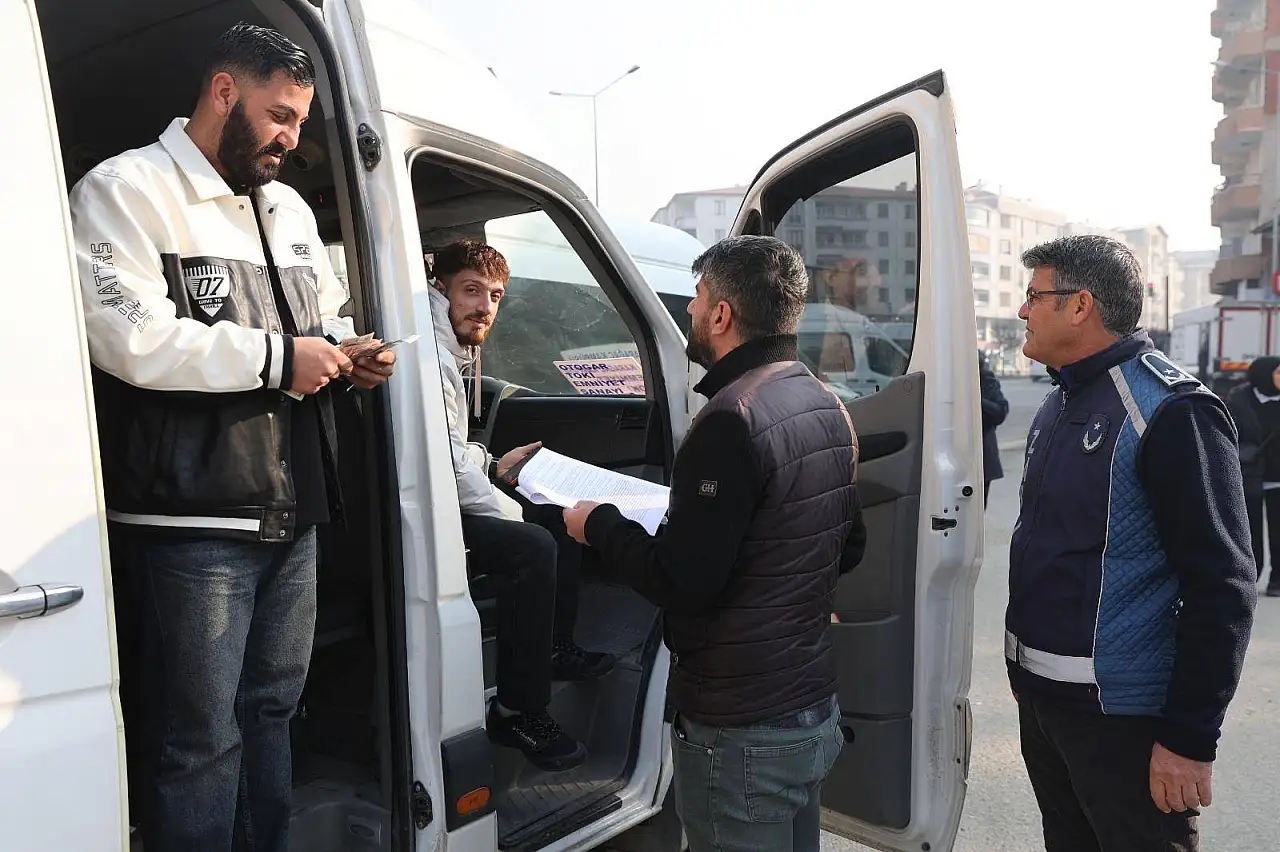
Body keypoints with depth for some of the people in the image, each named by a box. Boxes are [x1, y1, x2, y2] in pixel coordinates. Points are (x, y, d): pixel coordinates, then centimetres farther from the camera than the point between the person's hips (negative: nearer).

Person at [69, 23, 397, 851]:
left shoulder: (290, 207, 18)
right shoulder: (127, 190, -6)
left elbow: (326, 314, 27)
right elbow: (129, 337, -20)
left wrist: (345, 350, 4)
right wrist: (277, 357, -16)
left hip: (293, 512, 8)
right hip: (191, 522, -7)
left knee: (272, 710, 19)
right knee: (201, 740, 2)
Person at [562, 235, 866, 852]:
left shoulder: (733, 418, -23)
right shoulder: (827, 406, 5)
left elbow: (681, 584, -24)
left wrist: (601, 525, -8)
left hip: (740, 732, -9)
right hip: (816, 708, 9)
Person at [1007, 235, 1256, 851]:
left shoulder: (1169, 411, -17)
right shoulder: (1057, 406, 10)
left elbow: (1222, 588, -19)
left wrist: (1190, 738, -18)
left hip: (1119, 711, -8)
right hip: (1039, 696, 8)